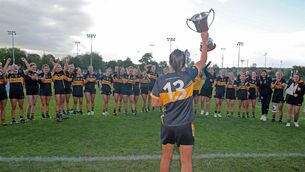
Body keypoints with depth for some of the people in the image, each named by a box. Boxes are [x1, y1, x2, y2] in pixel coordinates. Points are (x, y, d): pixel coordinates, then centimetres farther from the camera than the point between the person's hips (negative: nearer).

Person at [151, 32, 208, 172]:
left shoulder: (160, 80, -11)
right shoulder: (189, 75, -12)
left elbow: (155, 103, -2)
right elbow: (203, 60, 5)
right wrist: (204, 41, 16)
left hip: (168, 125, 2)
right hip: (185, 125, -1)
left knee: (166, 157, 20)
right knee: (186, 161, 9)